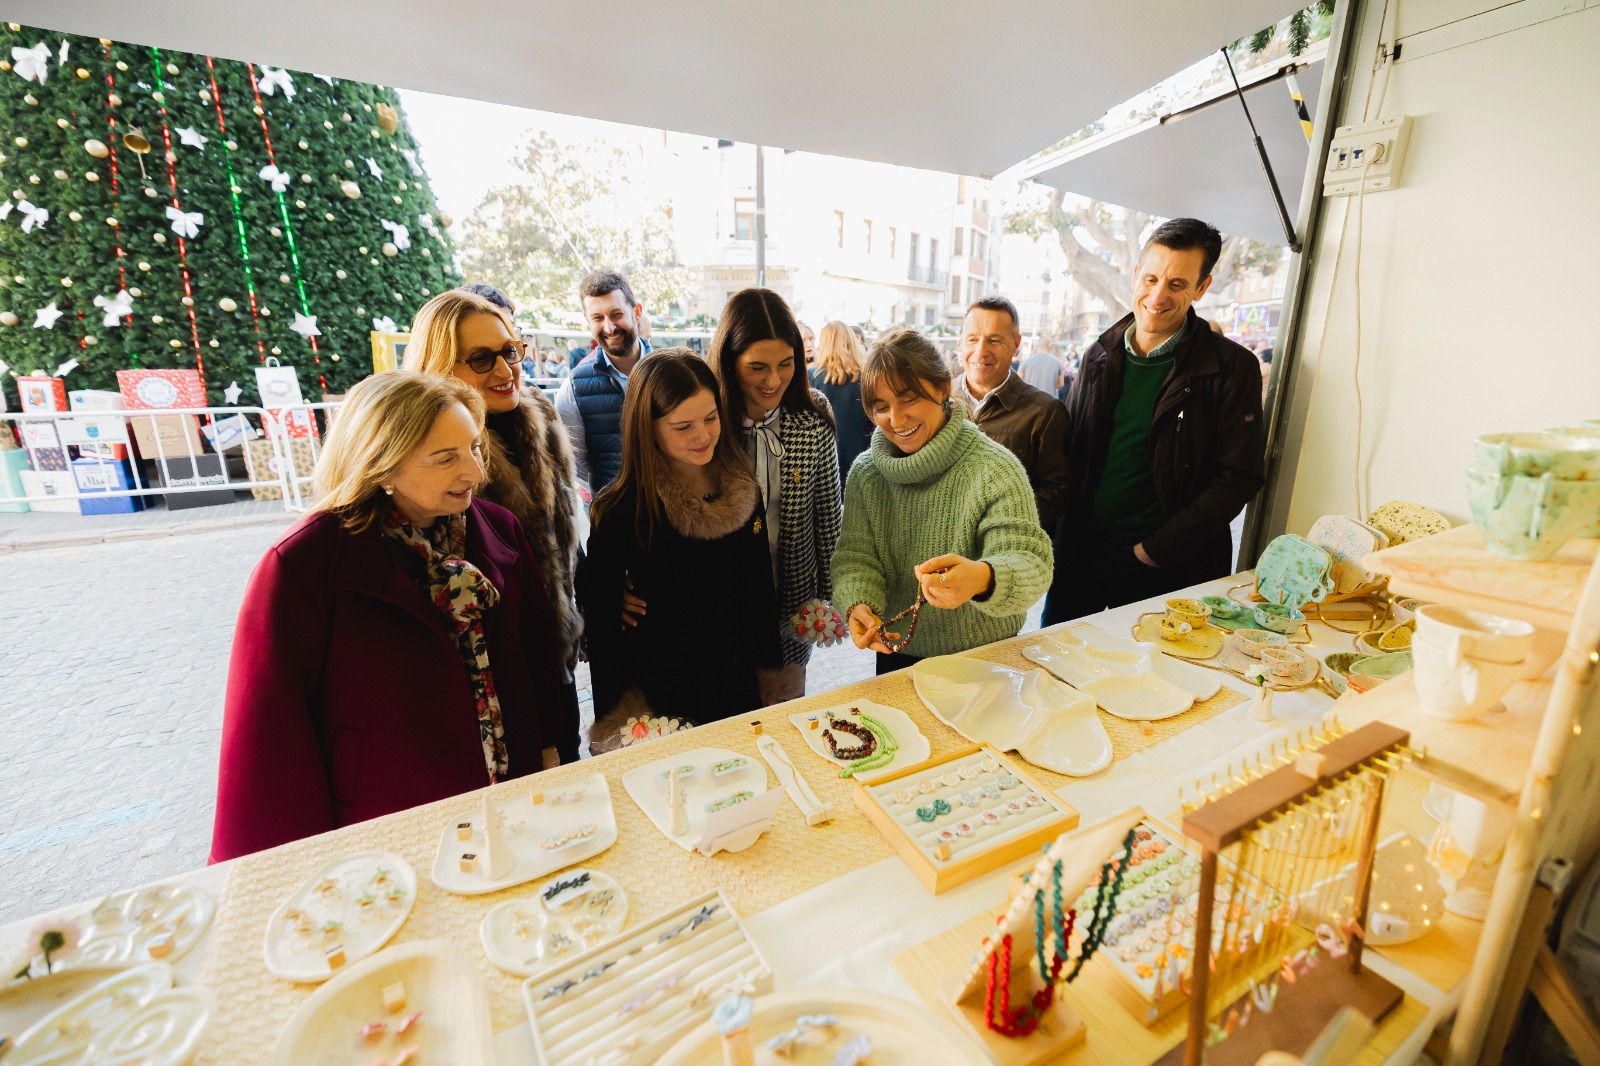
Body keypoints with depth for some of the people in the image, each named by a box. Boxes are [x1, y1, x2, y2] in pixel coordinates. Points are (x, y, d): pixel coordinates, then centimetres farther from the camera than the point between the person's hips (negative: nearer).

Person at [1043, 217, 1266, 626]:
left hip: (1169, 567, -3)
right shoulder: (1100, 356, 5)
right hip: (1079, 554, 4)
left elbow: (1239, 478, -8)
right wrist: (1064, 539, -1)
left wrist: (1156, 549, -13)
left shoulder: (1232, 368, -7)